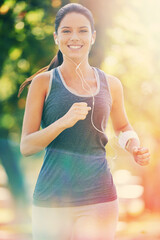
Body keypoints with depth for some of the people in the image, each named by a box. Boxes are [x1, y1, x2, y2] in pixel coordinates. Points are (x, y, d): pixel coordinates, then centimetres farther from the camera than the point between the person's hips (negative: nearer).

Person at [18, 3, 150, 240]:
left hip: (99, 196, 2)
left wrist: (133, 144, 4)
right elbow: (26, 146, -3)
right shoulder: (43, 83, 1)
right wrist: (63, 122, -19)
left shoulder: (111, 84, 9)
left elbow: (123, 126, 26)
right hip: (52, 199, -2)